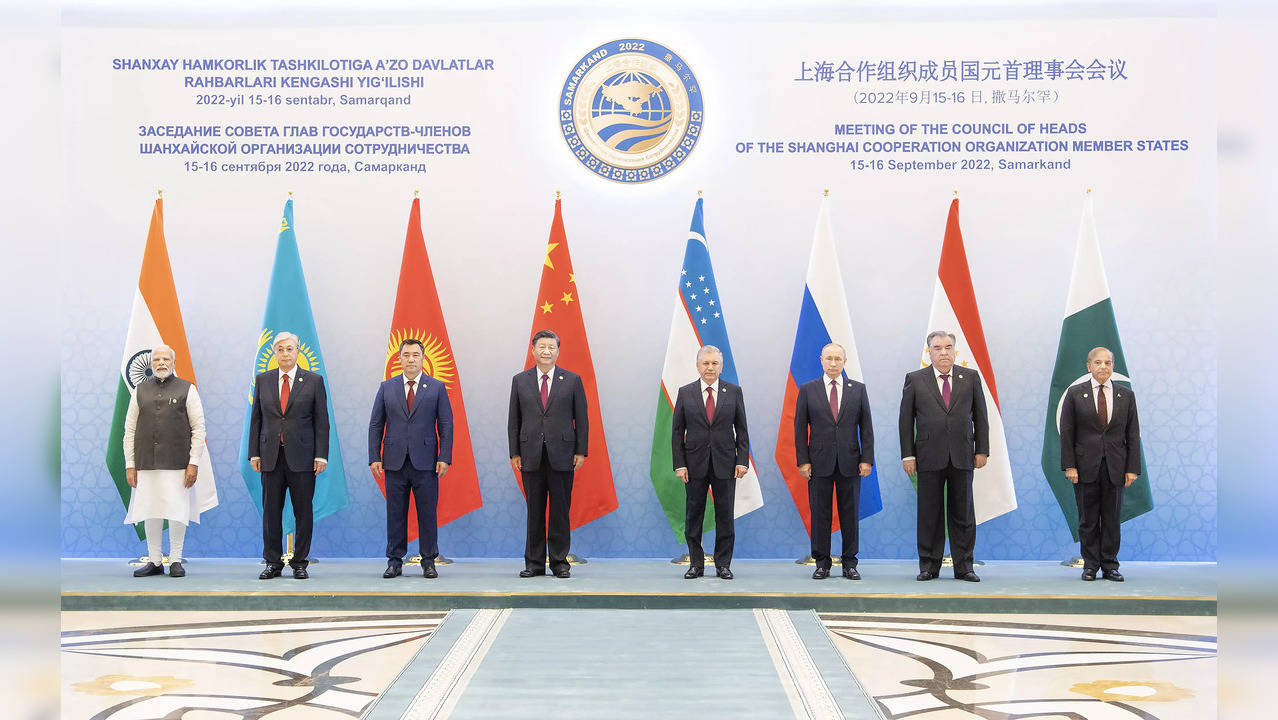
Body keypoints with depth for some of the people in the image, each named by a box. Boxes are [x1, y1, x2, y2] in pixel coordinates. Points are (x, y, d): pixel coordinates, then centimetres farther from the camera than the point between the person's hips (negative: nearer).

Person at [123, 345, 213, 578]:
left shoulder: (186, 390, 5)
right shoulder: (140, 390, 12)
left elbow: (198, 428, 2)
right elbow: (130, 429, 12)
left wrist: (194, 463, -5)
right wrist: (130, 465, 5)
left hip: (177, 464, -2)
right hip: (146, 463, 2)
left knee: (177, 513, -3)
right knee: (150, 514, 4)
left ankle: (176, 561, 9)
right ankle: (154, 561, 13)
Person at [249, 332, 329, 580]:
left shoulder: (314, 380, 3)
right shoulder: (262, 380, 9)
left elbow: (321, 420, 1)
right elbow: (256, 419, 11)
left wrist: (321, 455, -5)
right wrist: (254, 453, 4)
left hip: (302, 457, -2)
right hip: (271, 456, 2)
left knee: (303, 511, 1)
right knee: (271, 512, 4)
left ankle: (300, 563, 11)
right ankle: (273, 562, 14)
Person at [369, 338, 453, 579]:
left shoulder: (437, 388, 6)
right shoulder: (387, 388, 9)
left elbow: (446, 425, 3)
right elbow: (376, 425, 9)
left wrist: (444, 458, -5)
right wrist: (374, 457, 1)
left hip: (425, 462, -1)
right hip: (394, 462, 1)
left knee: (427, 514, 2)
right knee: (395, 514, 5)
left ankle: (429, 561, 11)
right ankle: (394, 561, 13)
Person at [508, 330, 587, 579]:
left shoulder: (572, 380, 5)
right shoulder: (520, 381, 8)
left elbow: (581, 418, 4)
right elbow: (514, 420, 9)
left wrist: (581, 451, -1)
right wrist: (514, 453, 3)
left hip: (561, 455, -1)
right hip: (531, 455, 1)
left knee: (560, 510, 2)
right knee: (534, 511, 5)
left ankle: (559, 562, 11)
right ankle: (534, 563, 12)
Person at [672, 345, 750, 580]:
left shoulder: (734, 392, 4)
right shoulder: (685, 393, 3)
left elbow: (741, 429, 5)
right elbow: (677, 431, 3)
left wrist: (742, 461, -4)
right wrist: (679, 464, -5)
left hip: (725, 464, 0)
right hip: (695, 464, 0)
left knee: (725, 516, 3)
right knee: (693, 515, 5)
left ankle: (723, 564, 13)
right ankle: (696, 564, 15)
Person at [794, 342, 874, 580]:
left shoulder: (858, 389, 7)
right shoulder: (808, 389, 4)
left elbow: (866, 427, 6)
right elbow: (800, 427, 3)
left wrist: (867, 459, -2)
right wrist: (802, 461, -4)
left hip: (849, 462, 1)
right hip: (819, 462, -1)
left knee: (850, 514, 4)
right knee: (819, 514, 2)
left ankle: (850, 564, 13)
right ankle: (822, 563, 11)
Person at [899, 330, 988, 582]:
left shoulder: (971, 377, 9)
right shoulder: (915, 379, 5)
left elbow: (980, 416, 10)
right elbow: (906, 419, 4)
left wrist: (982, 450, 3)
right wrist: (908, 455, -3)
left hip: (962, 457, 1)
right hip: (929, 457, -1)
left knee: (962, 514, 5)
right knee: (929, 514, 3)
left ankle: (963, 566, 12)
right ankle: (929, 566, 12)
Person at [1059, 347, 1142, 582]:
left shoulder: (1126, 395, 8)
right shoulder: (1075, 393, 3)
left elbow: (1133, 435, 6)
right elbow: (1067, 432, 0)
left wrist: (1132, 468, -1)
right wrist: (1069, 465, -7)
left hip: (1115, 467, 1)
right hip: (1086, 466, -1)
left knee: (1113, 520, 5)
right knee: (1088, 520, 4)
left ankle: (1110, 566, 14)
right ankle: (1090, 565, 13)